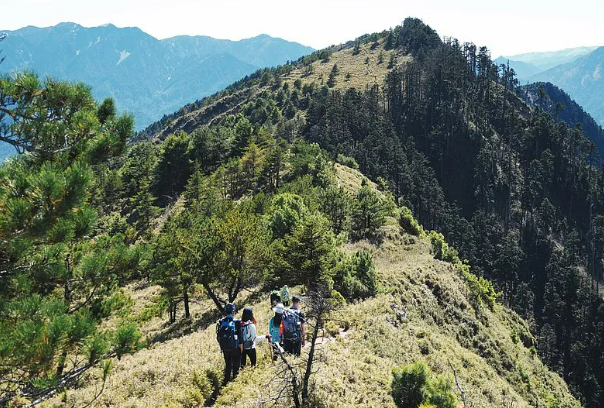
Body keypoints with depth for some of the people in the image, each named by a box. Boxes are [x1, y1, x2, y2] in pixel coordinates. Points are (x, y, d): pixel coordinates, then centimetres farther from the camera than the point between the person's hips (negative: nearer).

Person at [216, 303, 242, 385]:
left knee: (227, 364, 18)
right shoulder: (236, 322, -15)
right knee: (236, 365, 13)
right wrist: (241, 345, 2)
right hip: (235, 348, -4)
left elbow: (218, 336, 5)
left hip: (225, 348, 4)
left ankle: (226, 381, 19)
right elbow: (240, 335, -11)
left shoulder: (220, 322, -2)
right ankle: (235, 378, 18)